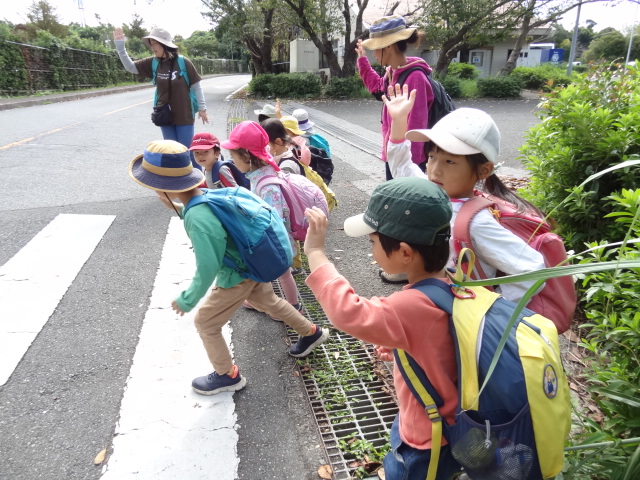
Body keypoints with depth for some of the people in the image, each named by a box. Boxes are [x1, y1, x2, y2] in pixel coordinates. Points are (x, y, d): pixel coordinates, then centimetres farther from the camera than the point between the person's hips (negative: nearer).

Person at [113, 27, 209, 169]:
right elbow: (130, 67, 6)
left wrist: (202, 109, -4)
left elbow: (196, 86, -6)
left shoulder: (183, 63, -11)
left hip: (184, 116, -4)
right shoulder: (153, 63, 1)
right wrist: (120, 46, -6)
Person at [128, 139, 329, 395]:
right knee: (268, 300, 31)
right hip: (252, 263, 9)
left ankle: (228, 375, 30)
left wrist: (187, 300, -16)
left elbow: (207, 269, -30)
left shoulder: (197, 220, -35)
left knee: (206, 322, 11)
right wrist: (180, 210, 7)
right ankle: (312, 332, 50)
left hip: (238, 276, -9)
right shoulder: (206, 195, -9)